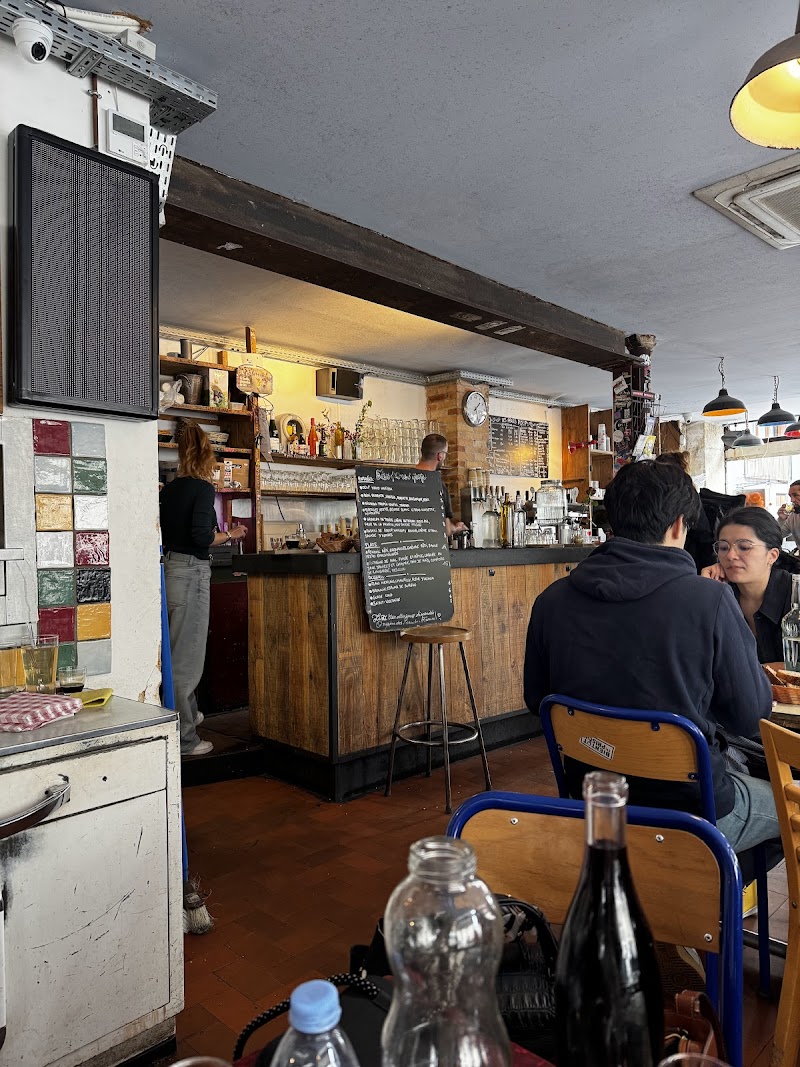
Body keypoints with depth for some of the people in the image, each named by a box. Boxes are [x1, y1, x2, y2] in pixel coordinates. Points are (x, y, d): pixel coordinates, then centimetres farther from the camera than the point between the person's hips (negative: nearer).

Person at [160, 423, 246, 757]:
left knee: (177, 651, 23)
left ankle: (188, 713, 43)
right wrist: (230, 535, -3)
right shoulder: (203, 488, -11)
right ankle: (183, 739, 9)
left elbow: (167, 531, 13)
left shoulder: (169, 489, 11)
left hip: (168, 565, 8)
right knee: (186, 657, -1)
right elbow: (201, 537, -20)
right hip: (191, 572, -8)